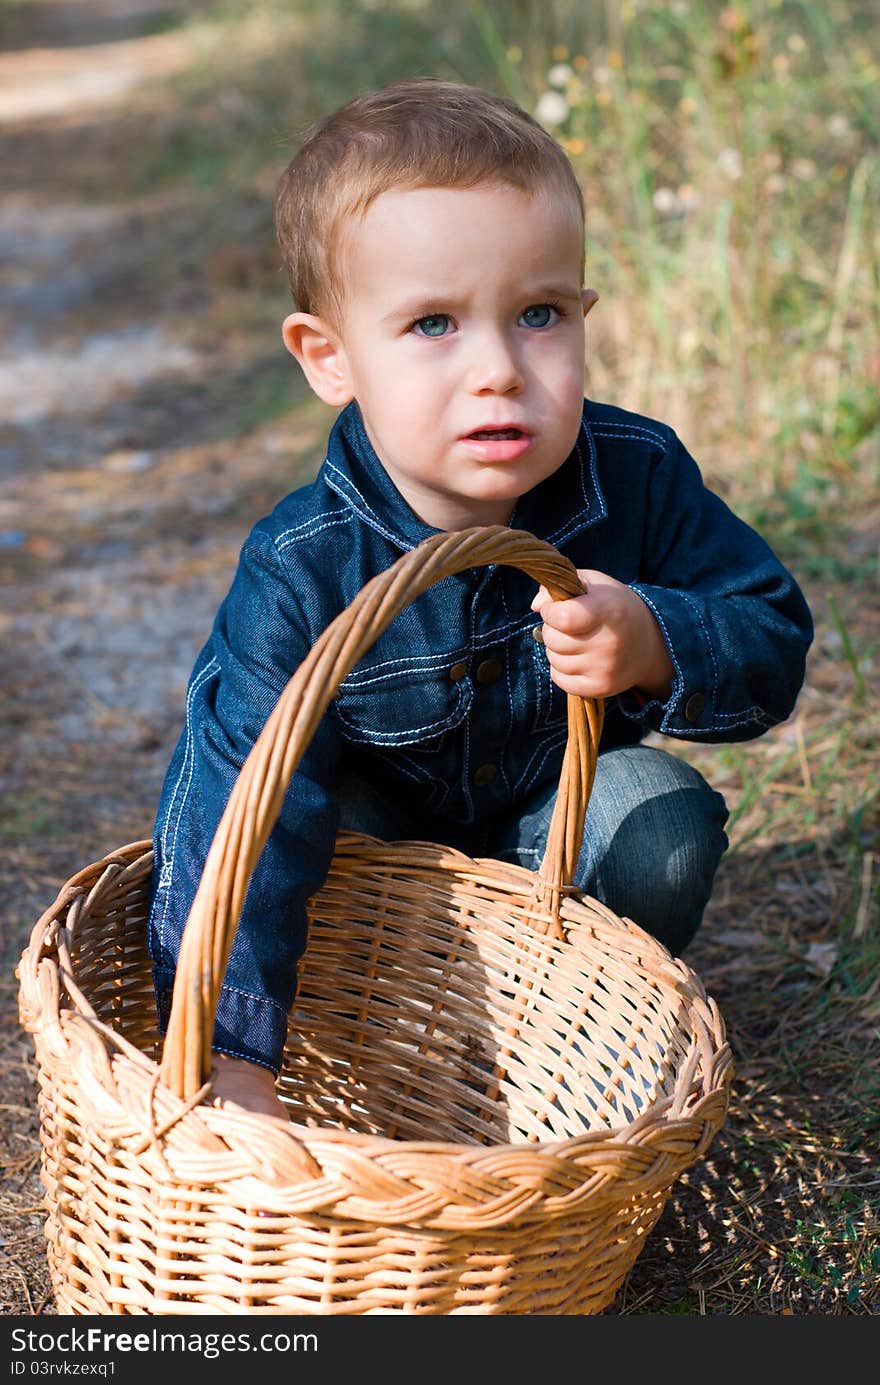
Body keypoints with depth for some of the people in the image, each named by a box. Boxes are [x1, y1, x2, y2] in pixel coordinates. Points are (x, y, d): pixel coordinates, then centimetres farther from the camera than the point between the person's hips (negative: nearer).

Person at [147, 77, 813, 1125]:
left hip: (554, 814, 2)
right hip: (376, 818, -2)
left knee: (664, 820, -24)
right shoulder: (300, 571, -33)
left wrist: (655, 648, -40)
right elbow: (236, 813, -36)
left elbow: (772, 644, -16)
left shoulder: (638, 479, -25)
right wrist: (233, 1061, -39)